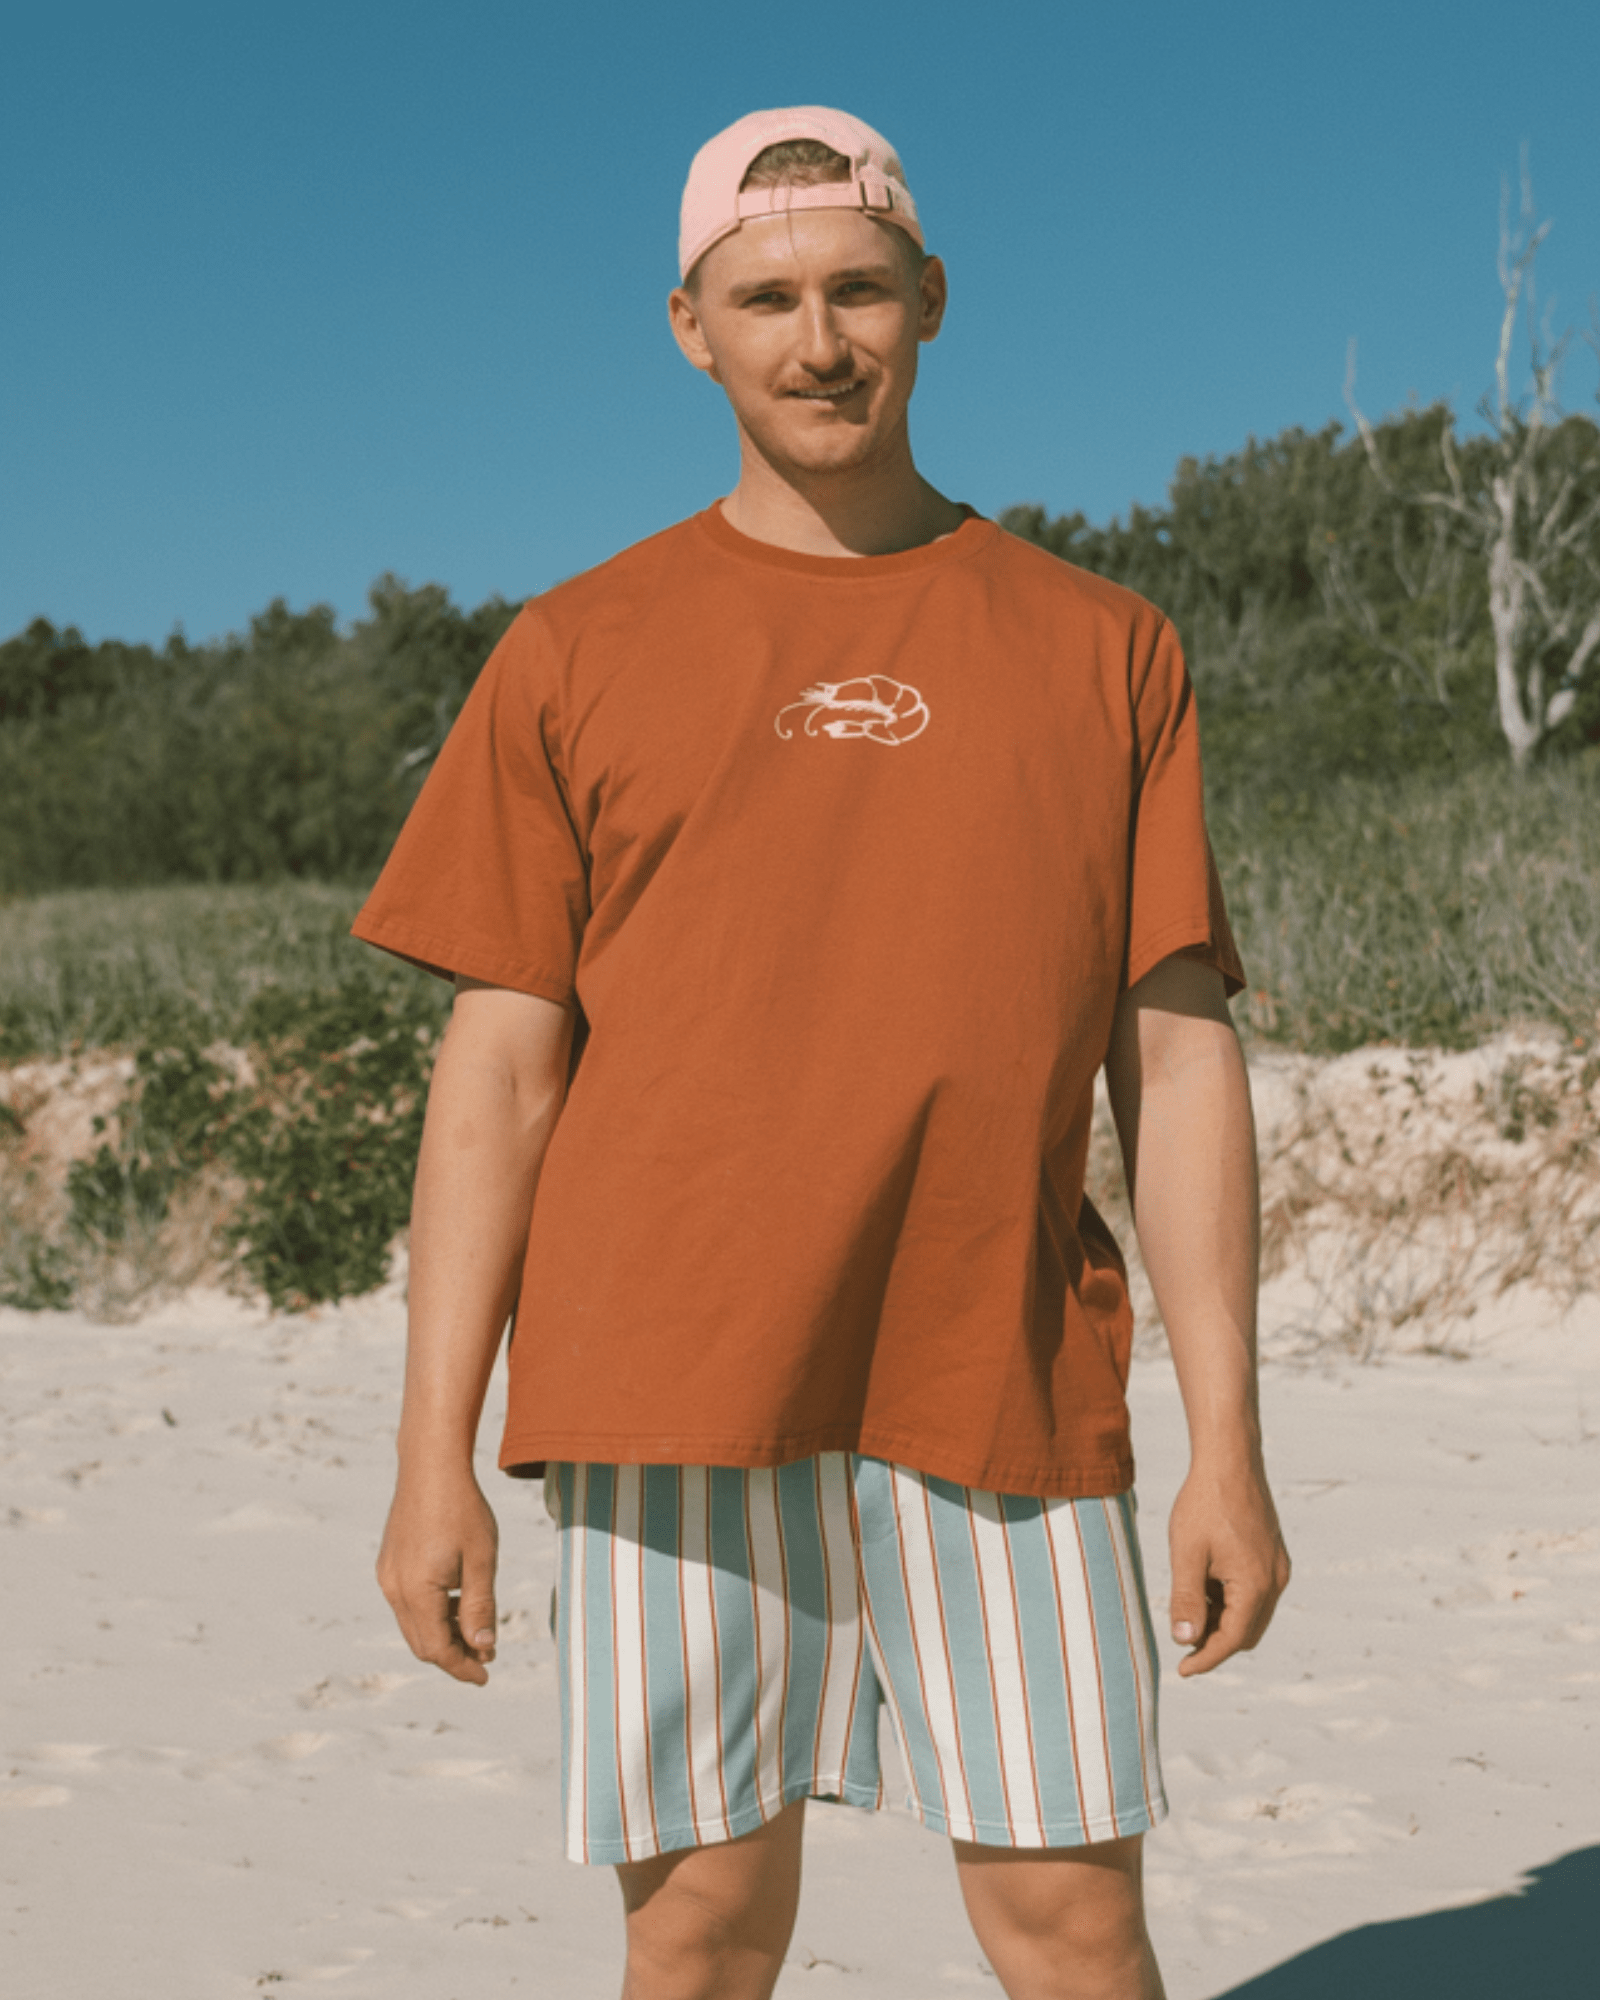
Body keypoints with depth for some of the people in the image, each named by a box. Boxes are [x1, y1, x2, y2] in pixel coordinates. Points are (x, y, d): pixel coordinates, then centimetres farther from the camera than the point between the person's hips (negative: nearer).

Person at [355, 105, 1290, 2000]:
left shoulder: (1100, 649, 9)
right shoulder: (575, 656, 7)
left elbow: (1177, 1058, 6)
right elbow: (498, 1068, 5)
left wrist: (1228, 1446, 1)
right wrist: (434, 1456, 0)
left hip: (1006, 1385, 1)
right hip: (671, 1380, 0)